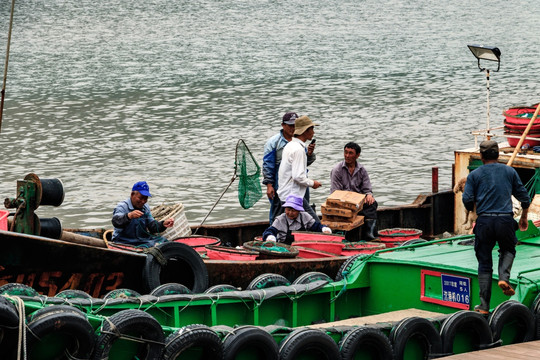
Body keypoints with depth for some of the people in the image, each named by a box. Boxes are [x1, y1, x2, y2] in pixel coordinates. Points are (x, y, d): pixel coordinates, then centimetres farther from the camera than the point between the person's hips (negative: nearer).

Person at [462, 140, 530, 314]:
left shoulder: (474, 175, 6)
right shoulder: (510, 171, 10)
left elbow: (467, 200, -2)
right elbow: (524, 197, 12)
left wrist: (472, 210, 21)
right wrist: (523, 218, 27)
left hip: (484, 221, 0)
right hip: (506, 220, 0)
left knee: (484, 263, 7)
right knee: (508, 250, 27)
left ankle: (484, 306, 5)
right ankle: (504, 278, -2)